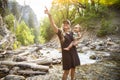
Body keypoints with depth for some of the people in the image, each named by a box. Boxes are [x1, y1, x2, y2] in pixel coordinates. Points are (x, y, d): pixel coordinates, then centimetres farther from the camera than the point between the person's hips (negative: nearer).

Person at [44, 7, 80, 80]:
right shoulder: (60, 32, -7)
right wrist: (49, 15, -35)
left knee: (73, 68, 16)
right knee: (66, 71, 1)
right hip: (66, 53, -5)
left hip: (74, 53, 5)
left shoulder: (71, 33, 7)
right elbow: (53, 25, -22)